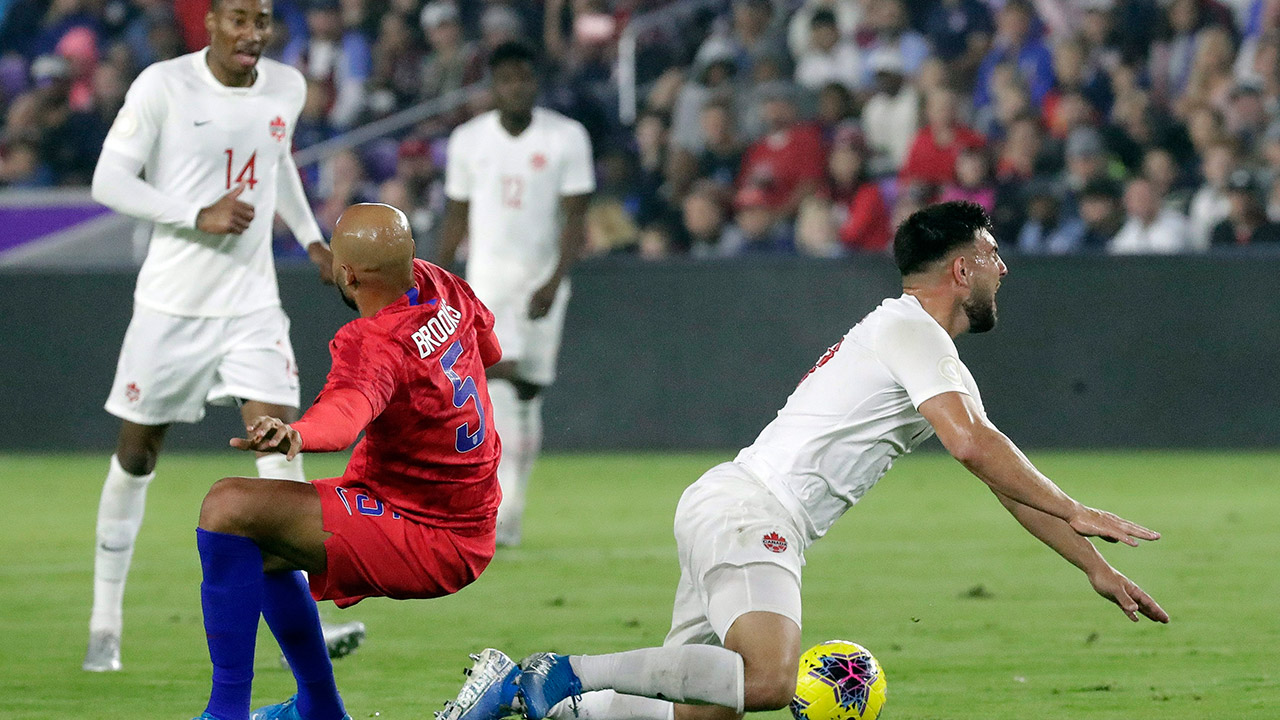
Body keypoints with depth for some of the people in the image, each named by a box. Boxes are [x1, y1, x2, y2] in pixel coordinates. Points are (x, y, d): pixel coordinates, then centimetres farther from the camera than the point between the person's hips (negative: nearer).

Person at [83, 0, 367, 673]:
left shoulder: (287, 88, 3)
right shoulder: (163, 87, -12)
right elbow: (108, 181, -13)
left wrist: (311, 238, 19)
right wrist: (198, 215, -22)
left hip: (252, 302, 3)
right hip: (172, 304, -3)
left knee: (280, 446, -12)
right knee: (136, 456, 6)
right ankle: (104, 623, 19)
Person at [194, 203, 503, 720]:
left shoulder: (377, 345, -26)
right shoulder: (440, 288, 0)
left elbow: (350, 407, -49)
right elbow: (489, 350, 22)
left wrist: (297, 435, -69)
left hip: (426, 543, -10)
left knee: (228, 508, -22)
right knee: (259, 545, 28)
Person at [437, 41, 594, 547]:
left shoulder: (567, 138, -2)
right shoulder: (468, 140, 5)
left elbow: (575, 220, -5)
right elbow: (456, 218, 14)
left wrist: (554, 282, -17)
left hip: (543, 276, 0)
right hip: (488, 274, 0)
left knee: (527, 394, 3)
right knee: (498, 373, -19)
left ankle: (506, 518, 12)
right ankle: (506, 498, -27)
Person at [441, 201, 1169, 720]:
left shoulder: (942, 365, 27)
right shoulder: (910, 330, -4)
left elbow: (1006, 483, 30)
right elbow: (973, 444, -17)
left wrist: (1100, 570, 28)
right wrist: (1073, 511, -11)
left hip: (726, 508, 10)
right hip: (748, 508, -10)